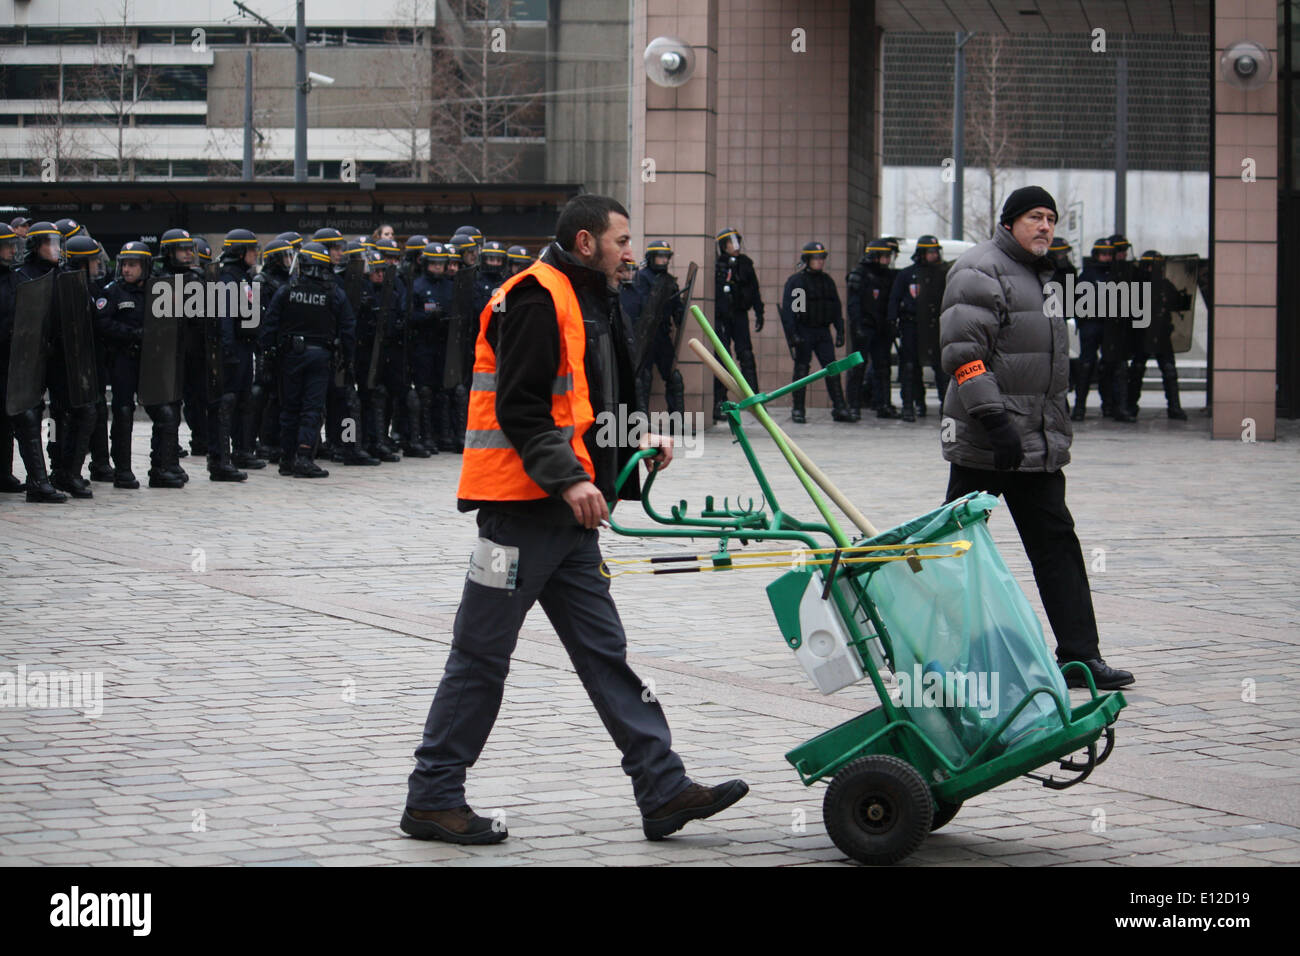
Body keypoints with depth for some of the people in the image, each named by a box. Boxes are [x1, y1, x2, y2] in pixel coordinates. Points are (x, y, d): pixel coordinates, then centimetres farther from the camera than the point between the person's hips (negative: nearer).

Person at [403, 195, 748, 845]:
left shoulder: (591, 304, 19)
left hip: (567, 512, 10)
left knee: (604, 652, 7)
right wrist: (568, 479, -26)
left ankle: (664, 791, 7)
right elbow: (519, 409, -20)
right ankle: (431, 798, 7)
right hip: (522, 506, -10)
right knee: (481, 655, -2)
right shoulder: (537, 301, -13)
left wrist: (638, 442, 10)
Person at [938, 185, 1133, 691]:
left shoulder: (1041, 275, 20)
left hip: (1040, 445, 9)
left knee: (1057, 543, 3)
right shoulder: (980, 270, -10)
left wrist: (1056, 431, 25)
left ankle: (1079, 654, 2)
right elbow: (963, 353, -19)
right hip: (985, 442, -8)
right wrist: (994, 419, -26)